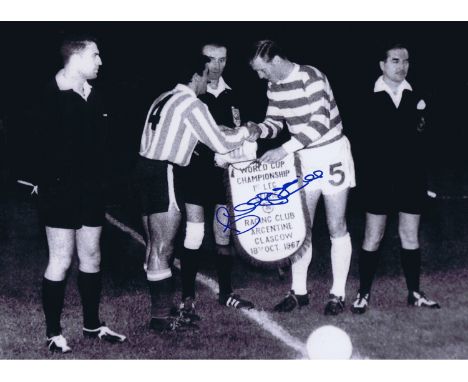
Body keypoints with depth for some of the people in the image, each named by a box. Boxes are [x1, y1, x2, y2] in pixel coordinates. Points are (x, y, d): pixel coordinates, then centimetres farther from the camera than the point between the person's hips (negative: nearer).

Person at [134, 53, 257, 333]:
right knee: (163, 249, -5)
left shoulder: (166, 98, 17)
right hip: (164, 175, -9)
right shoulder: (192, 105, -10)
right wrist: (245, 131, 8)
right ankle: (162, 317, 0)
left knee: (156, 247, 14)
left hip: (147, 169, 9)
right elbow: (220, 143, -11)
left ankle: (163, 307, 22)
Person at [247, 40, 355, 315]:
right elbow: (274, 122, 11)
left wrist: (284, 150, -30)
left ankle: (338, 295, 10)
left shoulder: (311, 78, -21)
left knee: (337, 228, 1)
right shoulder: (274, 88, 2)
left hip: (332, 155, -7)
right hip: (304, 160, 7)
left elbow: (320, 122, -28)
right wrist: (258, 130, -12)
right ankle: (299, 292, 17)